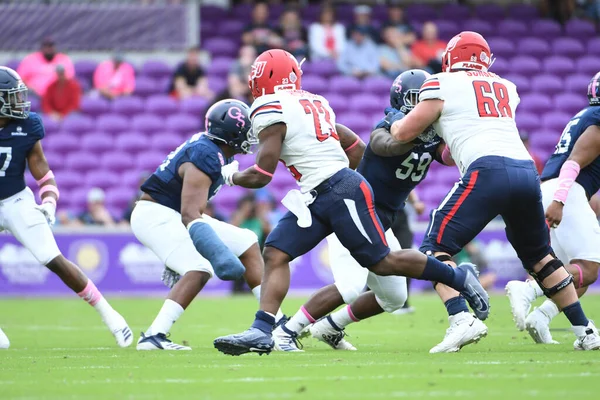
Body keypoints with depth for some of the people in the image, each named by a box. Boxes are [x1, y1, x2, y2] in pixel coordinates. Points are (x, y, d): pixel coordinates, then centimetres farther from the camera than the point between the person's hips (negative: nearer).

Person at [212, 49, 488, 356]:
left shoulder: (271, 112, -9)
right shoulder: (314, 103, 18)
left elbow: (260, 177, -9)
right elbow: (356, 147, 23)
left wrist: (233, 176, 11)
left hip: (341, 192, -10)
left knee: (382, 262, -3)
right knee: (275, 253, -2)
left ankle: (459, 278, 10)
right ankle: (261, 331, -11)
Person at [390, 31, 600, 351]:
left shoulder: (443, 85, 10)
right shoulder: (506, 89, 27)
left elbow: (403, 134, 15)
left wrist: (395, 121, 36)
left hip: (488, 171, -6)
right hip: (527, 170, 6)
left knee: (436, 247, 2)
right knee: (538, 255, 23)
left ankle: (461, 320, -19)